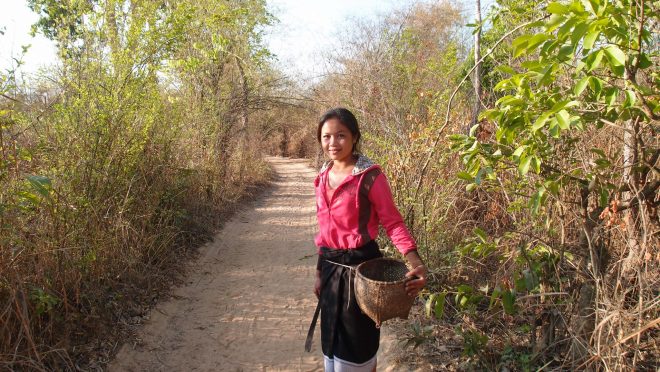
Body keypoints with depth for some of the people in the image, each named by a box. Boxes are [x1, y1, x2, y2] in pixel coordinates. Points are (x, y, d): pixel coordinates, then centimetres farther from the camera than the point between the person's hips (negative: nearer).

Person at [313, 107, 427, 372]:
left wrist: (415, 261, -29)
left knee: (357, 343, 7)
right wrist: (320, 272, 15)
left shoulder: (370, 175, -14)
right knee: (332, 341, 19)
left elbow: (393, 221, -14)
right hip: (331, 268, 6)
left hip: (360, 266, -6)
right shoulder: (323, 176, 5)